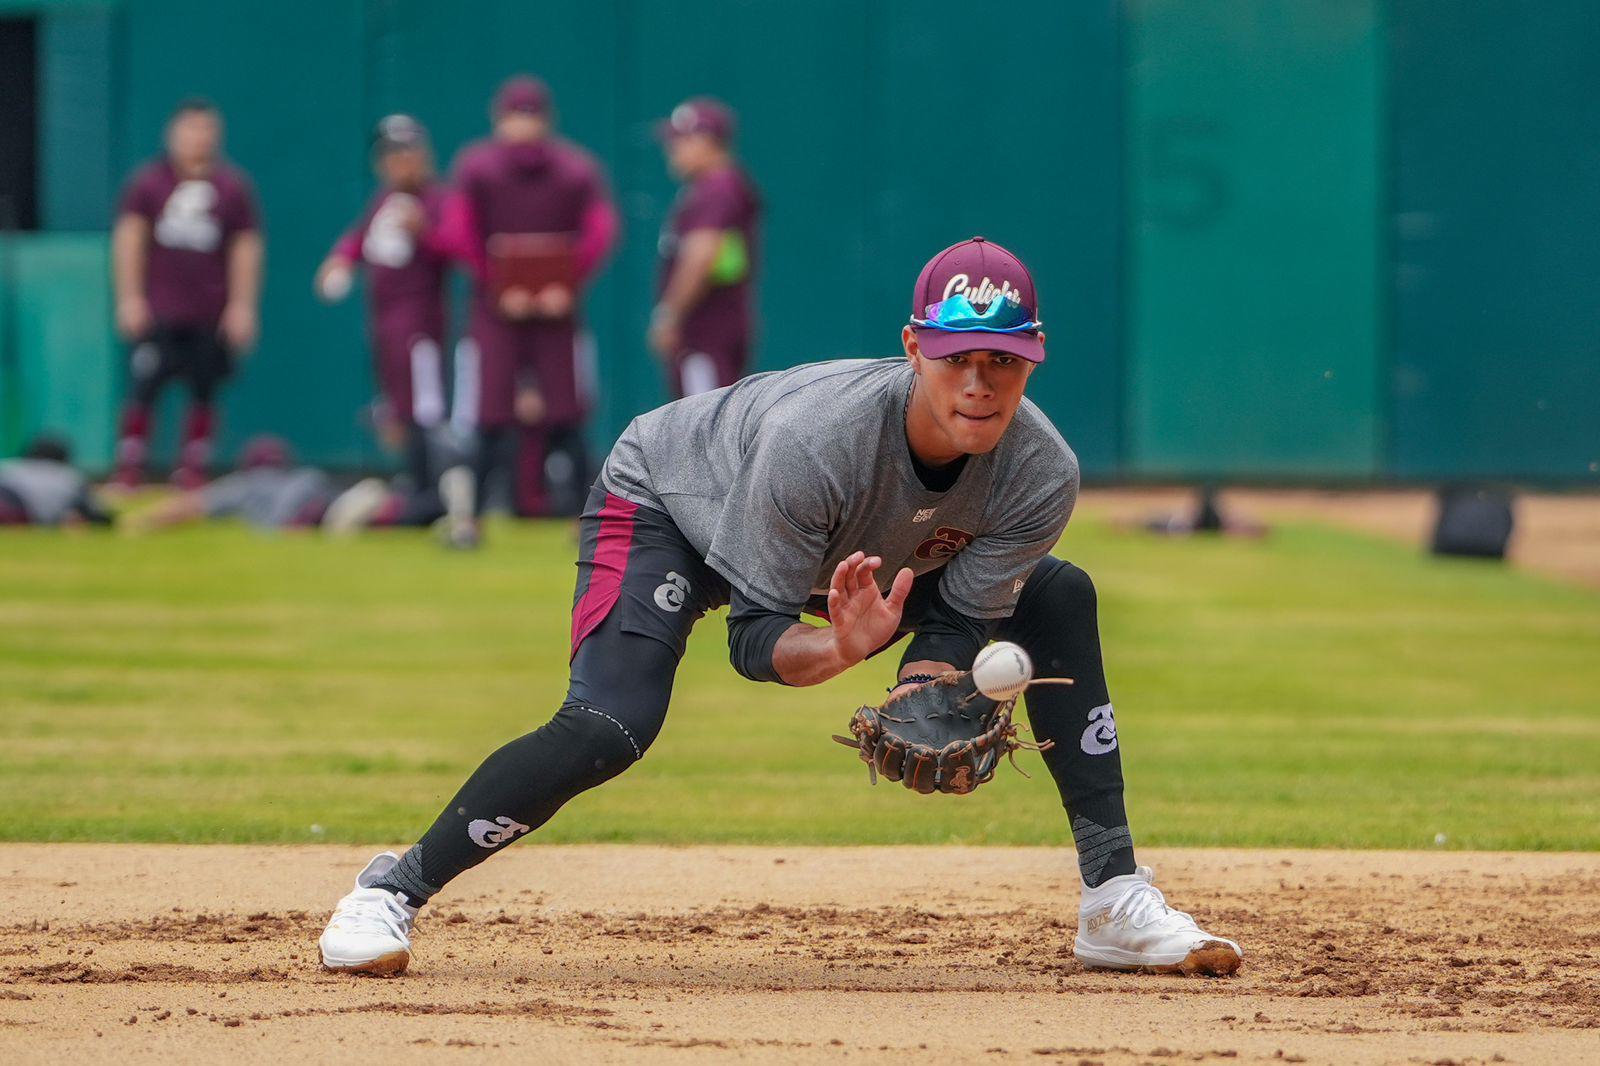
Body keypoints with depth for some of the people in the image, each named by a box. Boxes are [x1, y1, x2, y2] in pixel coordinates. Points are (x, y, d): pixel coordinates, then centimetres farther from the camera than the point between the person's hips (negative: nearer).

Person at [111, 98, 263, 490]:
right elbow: (129, 240, 3)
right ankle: (128, 471, -4)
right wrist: (130, 298, -4)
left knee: (204, 395, 2)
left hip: (211, 317, 1)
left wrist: (242, 305, 1)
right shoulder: (148, 181, 4)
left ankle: (192, 471, 10)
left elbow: (246, 248, 6)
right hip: (158, 311, -1)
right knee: (143, 391, -7)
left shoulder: (233, 186, 6)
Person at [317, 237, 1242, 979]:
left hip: (859, 558, 6)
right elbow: (756, 637, -34)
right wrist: (838, 651, -55)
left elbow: (959, 619, -19)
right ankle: (394, 891, -16)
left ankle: (1115, 900, 4)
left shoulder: (1042, 477, -27)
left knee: (1061, 602, -2)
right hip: (665, 505, -6)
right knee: (607, 729, -31)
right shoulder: (816, 438, -41)